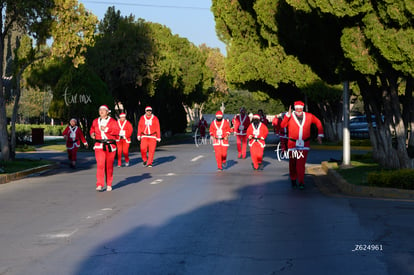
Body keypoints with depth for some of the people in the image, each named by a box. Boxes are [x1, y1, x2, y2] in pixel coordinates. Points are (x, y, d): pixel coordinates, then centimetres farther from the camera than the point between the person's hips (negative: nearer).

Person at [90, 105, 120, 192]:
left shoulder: (112, 121, 2)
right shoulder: (95, 121, 12)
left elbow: (117, 131, -11)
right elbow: (92, 129, 27)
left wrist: (106, 129, -20)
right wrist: (92, 133, 4)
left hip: (110, 146, -1)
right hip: (99, 146, 1)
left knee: (109, 166, 5)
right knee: (100, 164, -14)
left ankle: (109, 185, 19)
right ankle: (100, 185, -16)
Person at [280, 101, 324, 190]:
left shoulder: (309, 116, 1)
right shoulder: (290, 116, -6)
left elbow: (318, 123, 17)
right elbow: (282, 125, -22)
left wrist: (320, 135, 13)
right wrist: (288, 115, -35)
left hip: (304, 145, 0)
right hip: (292, 144, 0)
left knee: (301, 164, -11)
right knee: (292, 164, 10)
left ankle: (301, 182, -6)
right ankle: (293, 181, 29)